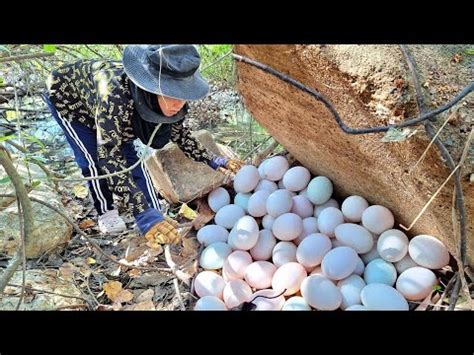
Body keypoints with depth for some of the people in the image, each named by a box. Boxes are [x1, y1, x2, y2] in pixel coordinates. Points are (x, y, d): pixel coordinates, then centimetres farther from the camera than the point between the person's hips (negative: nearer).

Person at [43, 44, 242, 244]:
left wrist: (213, 161, -18)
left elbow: (179, 133, -7)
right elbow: (109, 157, -49)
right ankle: (106, 213, 10)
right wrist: (144, 214, -54)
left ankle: (157, 222, 5)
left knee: (131, 160, -3)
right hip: (66, 97, -4)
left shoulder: (170, 103, -28)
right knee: (95, 162, -16)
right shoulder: (115, 94, -48)